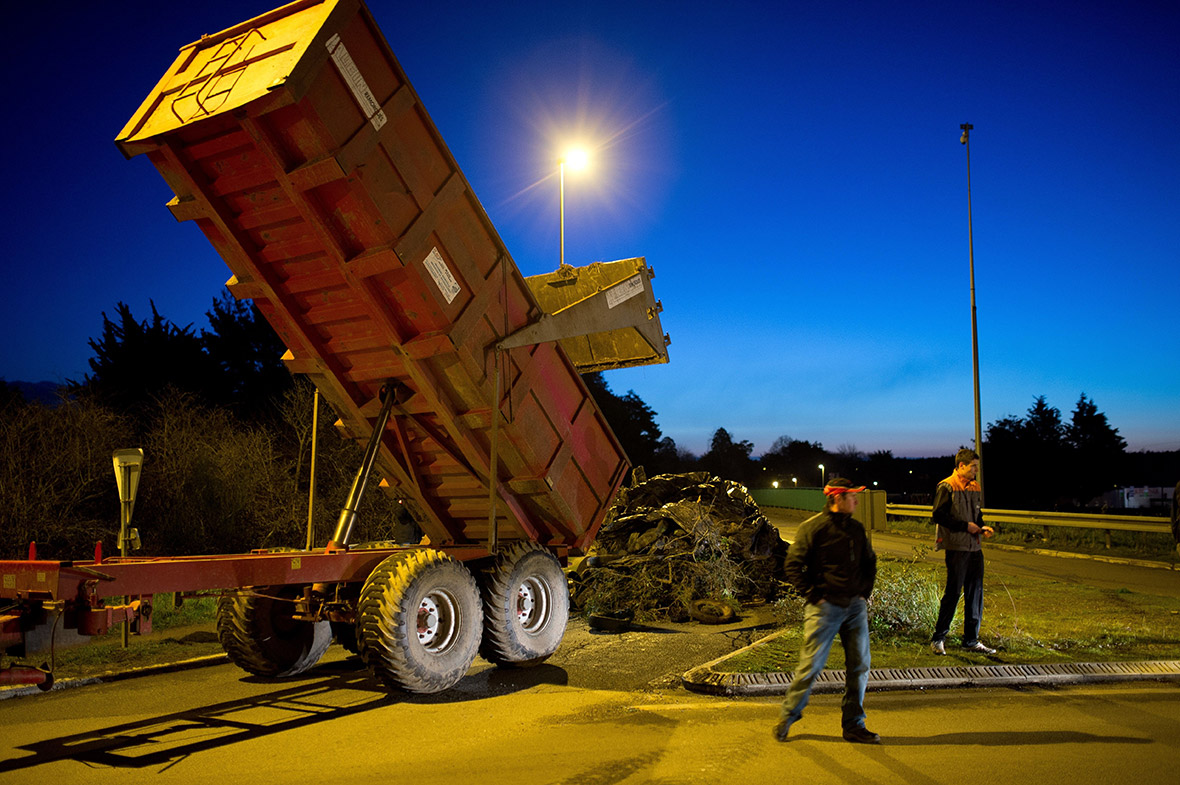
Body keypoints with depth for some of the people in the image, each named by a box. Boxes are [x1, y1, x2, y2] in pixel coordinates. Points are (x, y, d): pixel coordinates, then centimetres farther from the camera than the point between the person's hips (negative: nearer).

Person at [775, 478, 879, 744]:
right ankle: (788, 717, 15)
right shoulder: (812, 528, -8)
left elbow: (869, 562, 26)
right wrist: (813, 596, -11)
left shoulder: (856, 528, 12)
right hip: (824, 608, -6)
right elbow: (793, 567, -8)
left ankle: (854, 725, 18)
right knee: (811, 665, -3)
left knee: (859, 666, 5)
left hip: (855, 606, 6)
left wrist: (865, 592, 15)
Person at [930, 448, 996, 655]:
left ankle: (971, 640, 19)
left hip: (975, 547, 7)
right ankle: (938, 638, 7)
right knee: (953, 592, -4)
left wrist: (981, 527, 5)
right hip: (957, 547, -7)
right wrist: (965, 526, -14)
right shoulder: (947, 487, -8)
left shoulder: (975, 488, 15)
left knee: (975, 593, 9)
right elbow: (938, 515, -14)